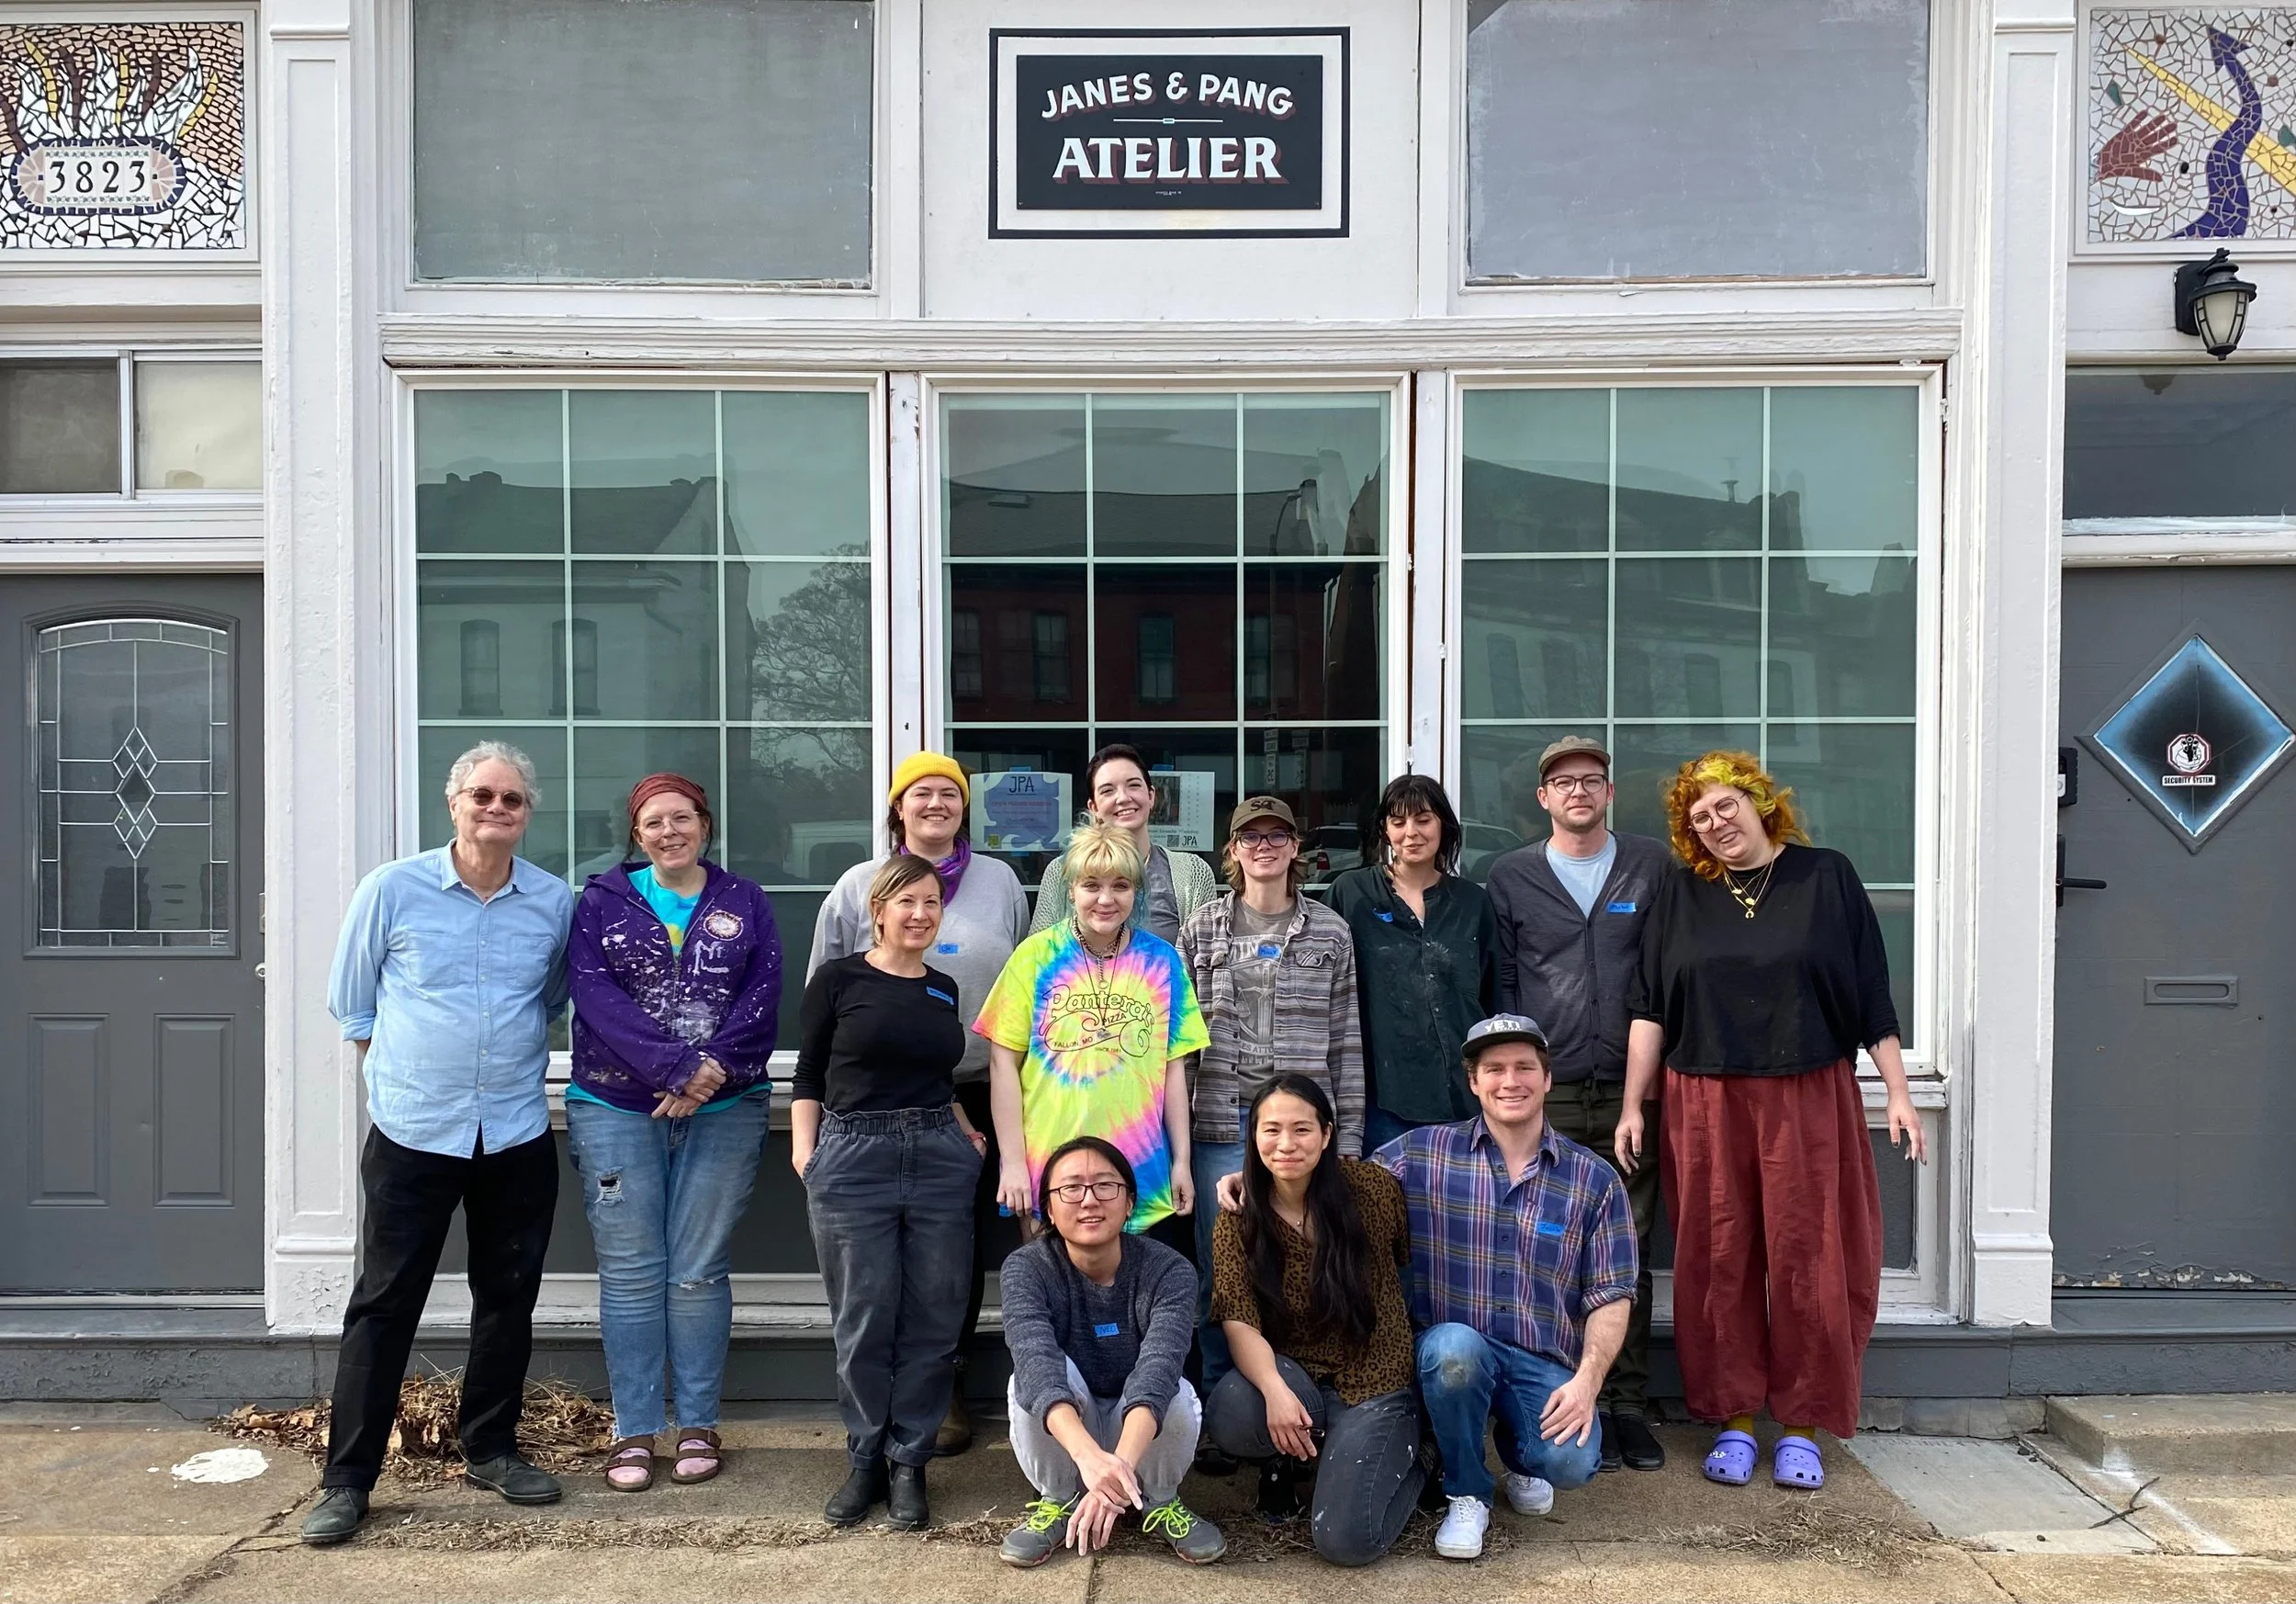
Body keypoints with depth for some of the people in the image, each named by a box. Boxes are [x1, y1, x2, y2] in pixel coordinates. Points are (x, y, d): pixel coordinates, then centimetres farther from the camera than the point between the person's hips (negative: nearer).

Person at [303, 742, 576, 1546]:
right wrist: (402, 1071, 6)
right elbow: (351, 1004, 6)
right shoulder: (392, 889, -5)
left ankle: (490, 1449, 27)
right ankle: (347, 1478, 13)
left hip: (518, 1133, 3)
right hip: (413, 1132, -2)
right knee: (384, 1302, 2)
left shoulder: (555, 902, 0)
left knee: (509, 1296, 11)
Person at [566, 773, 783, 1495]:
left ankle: (699, 1426, 15)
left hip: (725, 1111, 0)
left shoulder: (745, 903, 7)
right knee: (630, 1273, 3)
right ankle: (633, 1431, 13)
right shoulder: (602, 901, 5)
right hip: (616, 1110, 0)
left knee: (700, 1272, 4)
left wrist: (710, 1071, -17)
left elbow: (763, 996, -2)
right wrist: (679, 1068, -18)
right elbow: (595, 996, -8)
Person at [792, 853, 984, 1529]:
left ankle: (909, 1463, 18)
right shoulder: (839, 979, 2)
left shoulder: (944, 990, 14)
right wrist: (803, 1149, -6)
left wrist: (965, 1134, 12)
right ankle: (865, 1461, 20)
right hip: (853, 1161, -3)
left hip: (940, 1161, 4)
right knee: (863, 1321, 3)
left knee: (933, 1320, 4)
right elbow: (808, 1077, 3)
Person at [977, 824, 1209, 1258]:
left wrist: (1181, 1161, 5)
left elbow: (1173, 1065, 7)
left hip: (1143, 1176, 2)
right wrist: (1013, 1162, -5)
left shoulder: (1162, 960, 4)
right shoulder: (1037, 956, -2)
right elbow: (1004, 1062, -2)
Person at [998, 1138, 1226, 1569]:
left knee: (1173, 1392, -32)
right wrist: (1090, 1456, -55)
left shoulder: (1169, 1270, -19)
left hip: (1143, 1432, 0)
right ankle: (1059, 1501, -5)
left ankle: (1158, 1502, -1)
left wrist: (1121, 1466, -54)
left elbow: (1158, 1365, -36)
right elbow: (1036, 1360, -37)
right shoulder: (1026, 1269, -19)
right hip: (1062, 1439, 0)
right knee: (1036, 1374, -30)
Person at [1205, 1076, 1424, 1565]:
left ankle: (1406, 1460, 15)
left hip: (1375, 1382, -2)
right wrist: (1274, 1388, -32)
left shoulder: (1372, 1187, -9)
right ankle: (1289, 1461, 5)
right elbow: (1239, 1323, -15)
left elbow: (1409, 1260, 7)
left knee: (1345, 1540, -19)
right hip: (1292, 1374, 2)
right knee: (1229, 1419, -32)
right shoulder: (1238, 1221, -6)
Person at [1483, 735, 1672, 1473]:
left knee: (1630, 1252, 3)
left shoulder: (1654, 866, 9)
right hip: (1546, 1094, 0)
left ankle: (1629, 1405, 13)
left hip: (1631, 1089, 0)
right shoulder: (1511, 876, 9)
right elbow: (1498, 983, 9)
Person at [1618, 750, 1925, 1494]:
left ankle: (1800, 1425, 15)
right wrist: (1632, 1106, 0)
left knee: (1807, 1261, 1)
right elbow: (1650, 1008, 5)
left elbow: (1871, 996, 5)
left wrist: (1899, 1093, 0)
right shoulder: (1681, 894, 8)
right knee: (1718, 1263, 4)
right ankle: (1733, 1422, 16)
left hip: (1809, 1099, -1)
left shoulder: (1825, 878, 4)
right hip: (1706, 1105, 1)